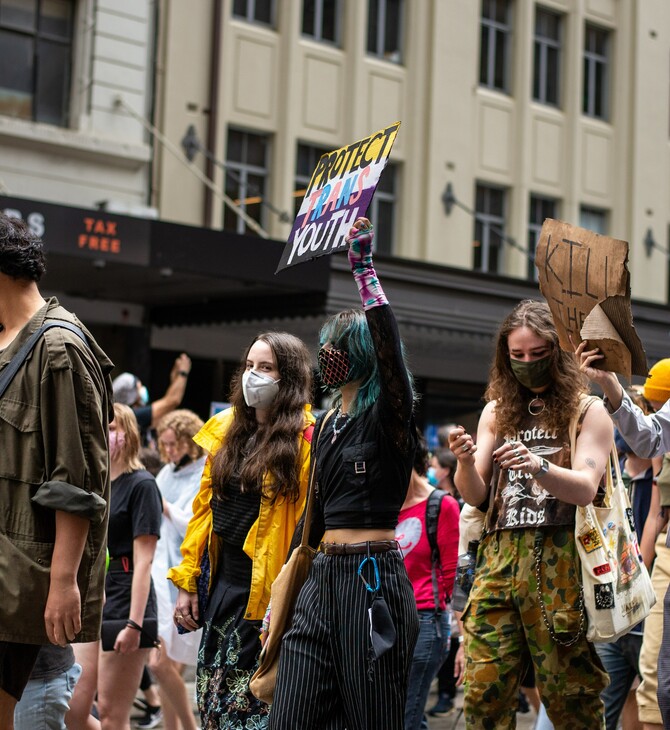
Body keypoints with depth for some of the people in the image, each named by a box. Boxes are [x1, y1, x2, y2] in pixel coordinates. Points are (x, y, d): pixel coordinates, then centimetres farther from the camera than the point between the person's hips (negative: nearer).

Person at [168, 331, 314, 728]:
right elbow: (205, 508, 12)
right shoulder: (226, 428, 10)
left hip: (269, 590, -6)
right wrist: (187, 582, 9)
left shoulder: (306, 437, -10)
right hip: (223, 582, 6)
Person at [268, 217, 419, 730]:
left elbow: (389, 343, -23)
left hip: (373, 577, -7)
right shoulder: (327, 425, 17)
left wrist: (364, 267, -23)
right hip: (323, 576, 7)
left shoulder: (387, 415, -4)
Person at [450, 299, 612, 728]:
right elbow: (476, 496, 12)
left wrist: (538, 466, -28)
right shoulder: (497, 411, 16)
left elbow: (586, 488, -9)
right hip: (499, 559, 4)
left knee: (569, 693, -2)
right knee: (484, 690, -2)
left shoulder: (587, 411, 4)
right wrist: (465, 462, -10)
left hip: (560, 560, -4)